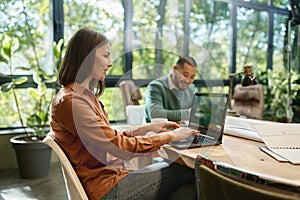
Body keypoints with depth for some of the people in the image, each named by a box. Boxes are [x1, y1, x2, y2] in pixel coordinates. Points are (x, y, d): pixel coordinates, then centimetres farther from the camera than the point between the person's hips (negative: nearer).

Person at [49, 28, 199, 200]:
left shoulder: (86, 96, 13)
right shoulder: (70, 101, -18)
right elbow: (120, 147, -22)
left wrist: (147, 128, 4)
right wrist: (171, 136, -13)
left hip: (113, 175, 9)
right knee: (188, 170, -7)